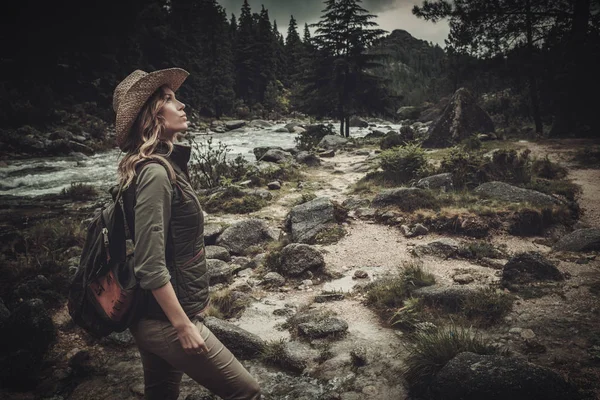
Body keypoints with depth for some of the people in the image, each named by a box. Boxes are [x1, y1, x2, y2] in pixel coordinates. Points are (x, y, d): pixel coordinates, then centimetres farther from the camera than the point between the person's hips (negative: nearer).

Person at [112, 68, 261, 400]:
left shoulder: (164, 164, 7)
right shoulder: (155, 172, -22)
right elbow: (150, 264, -24)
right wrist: (184, 326, -19)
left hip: (157, 318, 9)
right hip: (166, 320, -9)